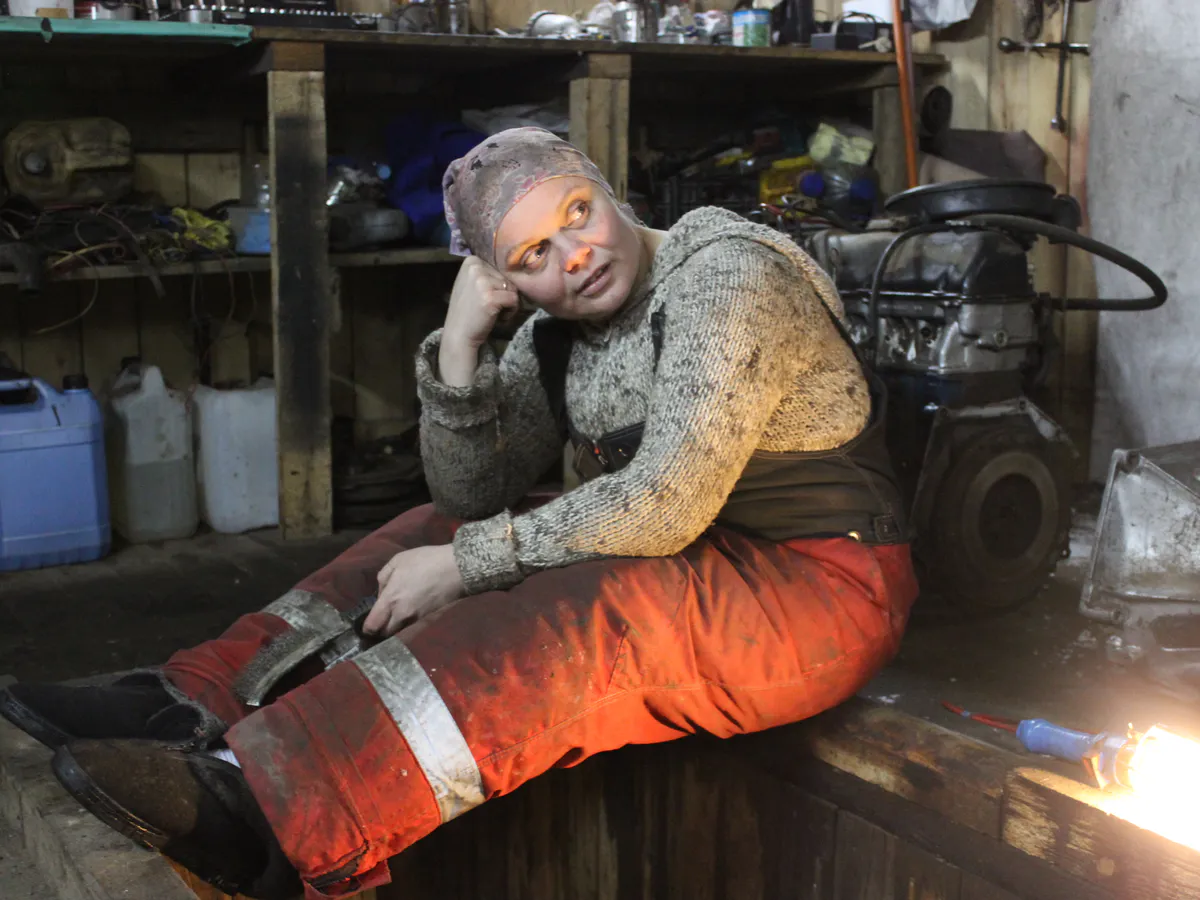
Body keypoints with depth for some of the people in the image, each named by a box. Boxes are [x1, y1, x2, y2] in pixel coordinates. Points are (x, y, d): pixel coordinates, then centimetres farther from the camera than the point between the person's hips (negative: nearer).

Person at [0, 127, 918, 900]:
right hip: (687, 551, 8)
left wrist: (465, 564, -22)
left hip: (817, 587, -8)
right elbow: (470, 496, 1)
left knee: (564, 625, -34)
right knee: (427, 538, 0)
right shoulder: (563, 330, 5)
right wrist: (460, 346, -14)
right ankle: (195, 710, -10)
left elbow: (665, 506, -26)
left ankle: (260, 815, -41)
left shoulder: (729, 277, -19)